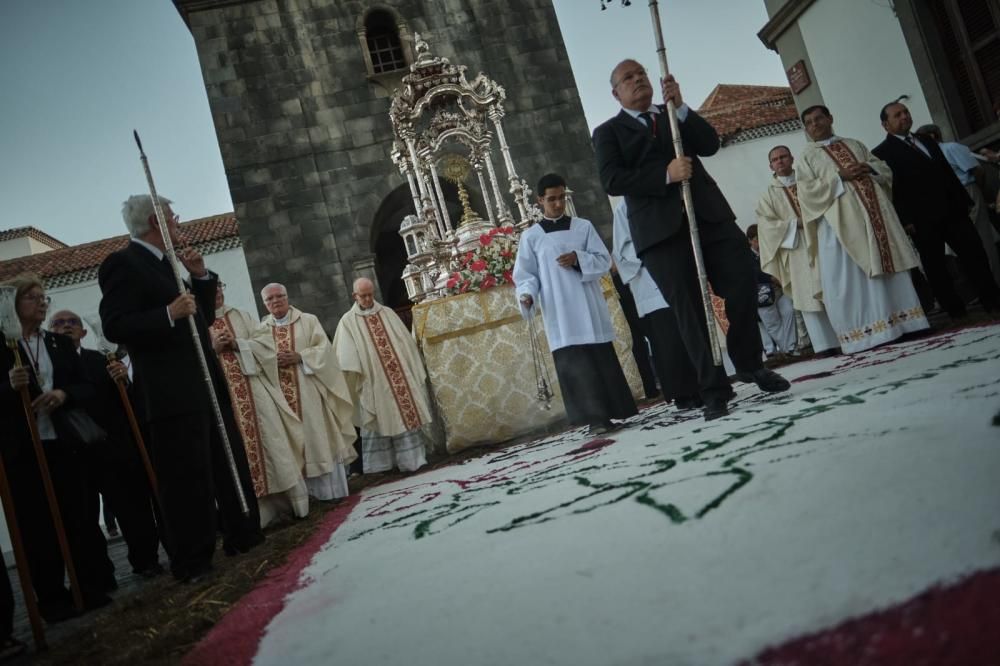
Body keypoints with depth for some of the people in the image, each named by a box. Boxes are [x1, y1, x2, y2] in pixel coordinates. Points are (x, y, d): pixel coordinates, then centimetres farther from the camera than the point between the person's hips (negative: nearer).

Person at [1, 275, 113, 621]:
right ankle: (52, 598, 12)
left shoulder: (61, 343, 11)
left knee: (80, 517, 4)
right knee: (38, 526, 3)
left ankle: (94, 589, 13)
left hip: (63, 442, 3)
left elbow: (87, 388, 9)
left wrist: (64, 394, -11)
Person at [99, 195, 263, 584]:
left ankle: (242, 537, 29)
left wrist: (201, 277, 6)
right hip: (172, 392, -9)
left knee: (230, 464, 16)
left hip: (205, 383, 9)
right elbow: (114, 327, -16)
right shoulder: (122, 264, -8)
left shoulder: (170, 263, 18)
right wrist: (169, 313, -26)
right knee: (186, 478, -3)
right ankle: (192, 562, 9)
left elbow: (204, 316, 19)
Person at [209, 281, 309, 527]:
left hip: (255, 392, 2)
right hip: (222, 398, -1)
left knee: (272, 442, 1)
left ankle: (292, 500, 9)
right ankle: (255, 511, 4)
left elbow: (266, 342, 4)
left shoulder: (242, 317, 13)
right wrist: (211, 349, -13)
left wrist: (238, 344, -8)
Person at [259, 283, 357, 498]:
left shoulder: (308, 320, 6)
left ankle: (331, 489, 6)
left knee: (318, 437, -2)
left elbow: (324, 348, -2)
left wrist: (299, 356, -15)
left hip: (309, 392, -2)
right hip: (280, 396, 2)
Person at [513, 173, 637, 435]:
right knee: (574, 366, -9)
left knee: (603, 360, 4)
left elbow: (604, 260, 6)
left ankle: (612, 412, 14)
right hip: (560, 315, -2)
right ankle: (596, 418, -9)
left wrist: (579, 259, -12)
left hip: (590, 307, 2)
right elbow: (525, 275, 3)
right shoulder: (531, 236, 6)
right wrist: (527, 295, -17)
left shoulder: (583, 226, 10)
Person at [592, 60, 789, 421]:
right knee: (689, 310, -5)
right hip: (662, 227, -4)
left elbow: (710, 144, 8)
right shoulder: (608, 132, 10)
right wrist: (665, 175, -16)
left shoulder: (674, 115, 23)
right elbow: (611, 181, -7)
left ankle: (750, 364, 22)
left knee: (743, 286, -1)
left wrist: (680, 106, -4)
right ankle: (714, 391, 2)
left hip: (707, 213, 4)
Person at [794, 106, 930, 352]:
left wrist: (870, 168, -4)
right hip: (840, 221, -4)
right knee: (851, 276, -8)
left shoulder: (855, 144, 22)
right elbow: (806, 191, -5)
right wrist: (840, 177, -13)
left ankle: (899, 320, 9)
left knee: (887, 264, 3)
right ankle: (865, 331, -7)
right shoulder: (806, 157, 10)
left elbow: (885, 169, 19)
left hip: (873, 211, 4)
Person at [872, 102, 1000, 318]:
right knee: (935, 266, 2)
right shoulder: (882, 153, -3)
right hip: (923, 219, -6)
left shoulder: (928, 142, 22)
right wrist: (906, 219, -18)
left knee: (974, 254, 5)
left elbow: (948, 173, 22)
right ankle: (956, 310, 9)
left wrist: (964, 200, 14)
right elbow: (889, 188, -11)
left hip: (952, 210, 6)